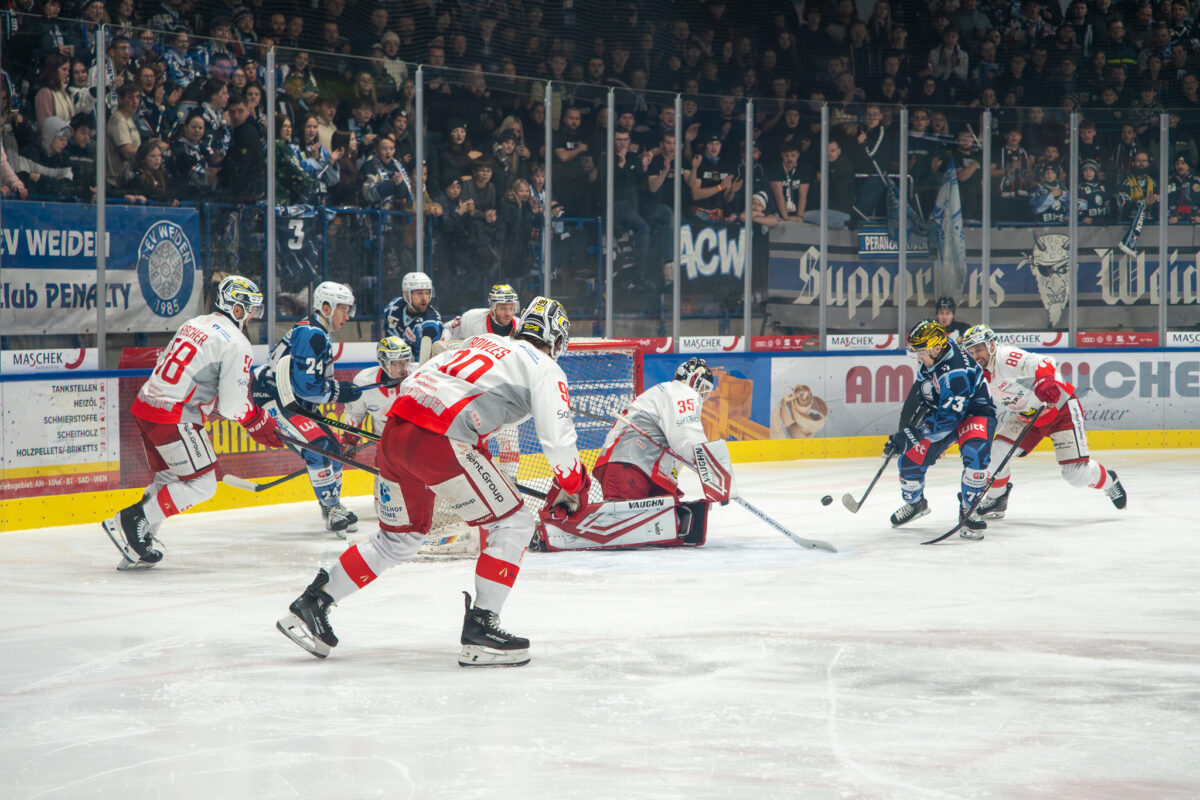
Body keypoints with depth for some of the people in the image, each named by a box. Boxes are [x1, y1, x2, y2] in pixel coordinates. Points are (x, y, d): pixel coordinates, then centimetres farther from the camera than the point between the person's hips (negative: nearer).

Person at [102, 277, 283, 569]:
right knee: (202, 484, -1)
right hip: (173, 418, -9)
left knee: (169, 478, 21)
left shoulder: (195, 324, 17)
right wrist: (262, 426, 3)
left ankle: (138, 546, 15)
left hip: (145, 404, 9)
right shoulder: (235, 344, -9)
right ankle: (132, 521, -8)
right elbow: (233, 406, -12)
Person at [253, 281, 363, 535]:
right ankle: (331, 509, -18)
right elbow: (306, 386, -24)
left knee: (333, 446, 11)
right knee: (319, 445, -22)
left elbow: (316, 382, 19)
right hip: (271, 400, -11)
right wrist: (340, 391, -14)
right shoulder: (310, 335, -19)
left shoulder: (319, 333, 15)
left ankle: (333, 508, 23)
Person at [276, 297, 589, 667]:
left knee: (399, 538, 24)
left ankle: (309, 605, 24)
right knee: (513, 524, 4)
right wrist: (573, 485, 11)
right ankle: (479, 630, -2)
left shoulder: (484, 343, 27)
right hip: (438, 442, -8)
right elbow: (557, 436, -6)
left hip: (395, 428, 8)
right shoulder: (545, 368, 6)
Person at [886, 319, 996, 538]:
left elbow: (948, 420, -33)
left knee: (975, 454, -34)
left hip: (975, 413, -8)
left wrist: (911, 434, -29)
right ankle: (914, 502, 30)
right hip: (940, 411, 8)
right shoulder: (932, 358, -10)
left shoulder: (956, 373, -35)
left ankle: (969, 511, -19)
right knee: (911, 458, 1)